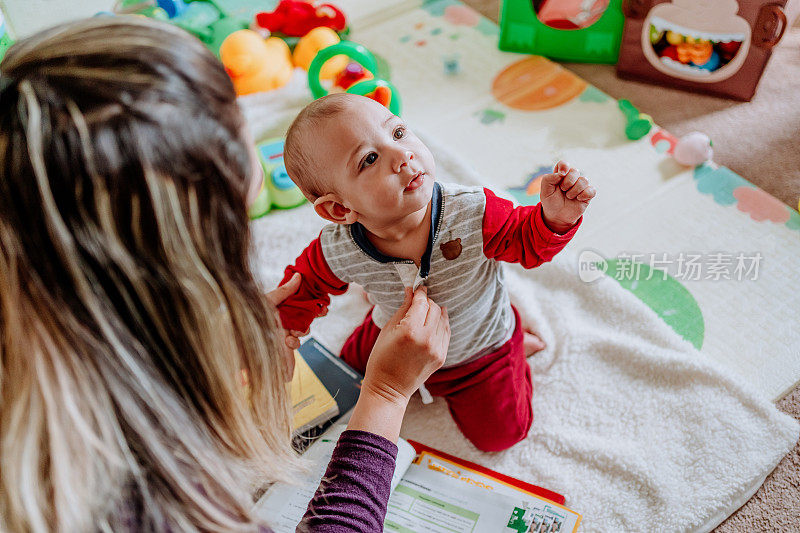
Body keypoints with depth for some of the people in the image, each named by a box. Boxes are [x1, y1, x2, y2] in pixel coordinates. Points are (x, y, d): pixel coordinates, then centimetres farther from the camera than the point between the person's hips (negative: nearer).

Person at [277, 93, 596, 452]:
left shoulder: (473, 214, -38)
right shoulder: (337, 252, -33)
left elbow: (526, 241, -21)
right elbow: (305, 284, -10)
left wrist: (554, 217, -41)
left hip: (479, 352, -2)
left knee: (498, 435, 11)